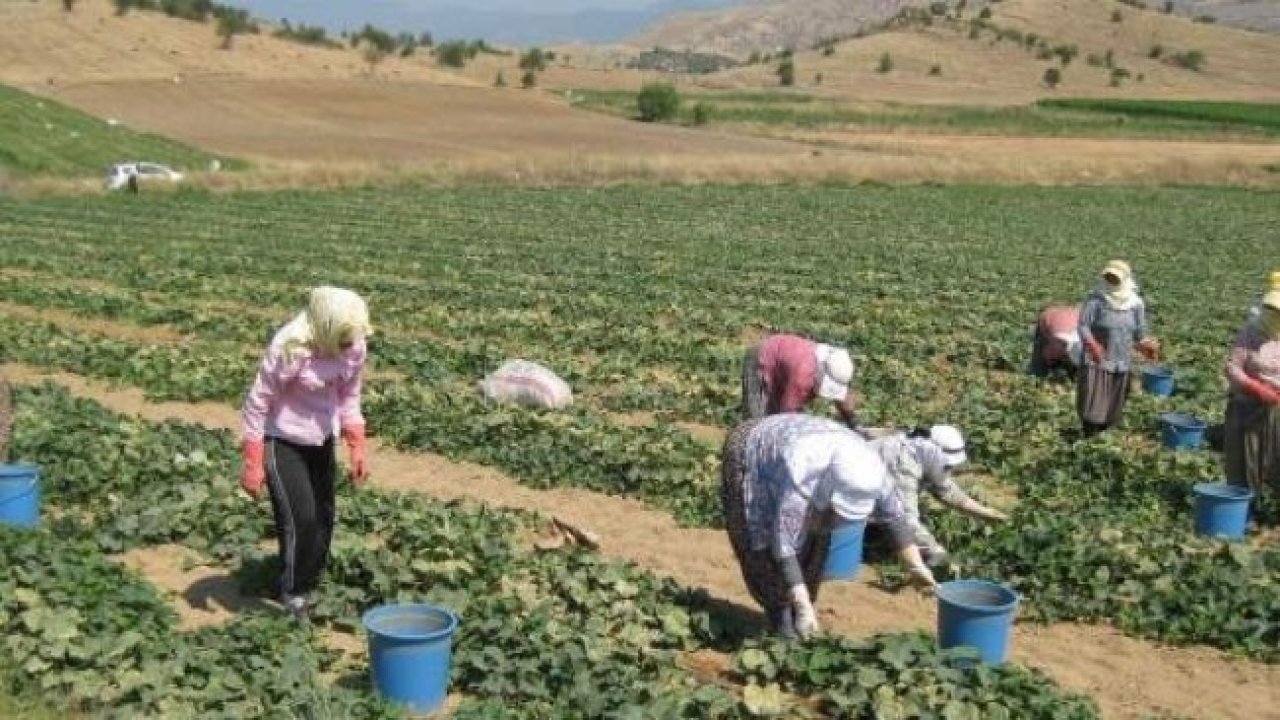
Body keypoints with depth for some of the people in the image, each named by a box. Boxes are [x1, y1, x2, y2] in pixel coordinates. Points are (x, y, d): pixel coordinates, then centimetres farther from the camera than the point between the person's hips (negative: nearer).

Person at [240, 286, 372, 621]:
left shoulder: (354, 347, -11)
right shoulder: (289, 348, -28)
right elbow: (257, 403, -19)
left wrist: (357, 448, 1)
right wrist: (253, 464, -17)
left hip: (321, 441, 6)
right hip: (282, 442, -6)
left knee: (323, 518, 11)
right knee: (300, 518, -11)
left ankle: (310, 587, 28)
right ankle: (293, 596, 6)